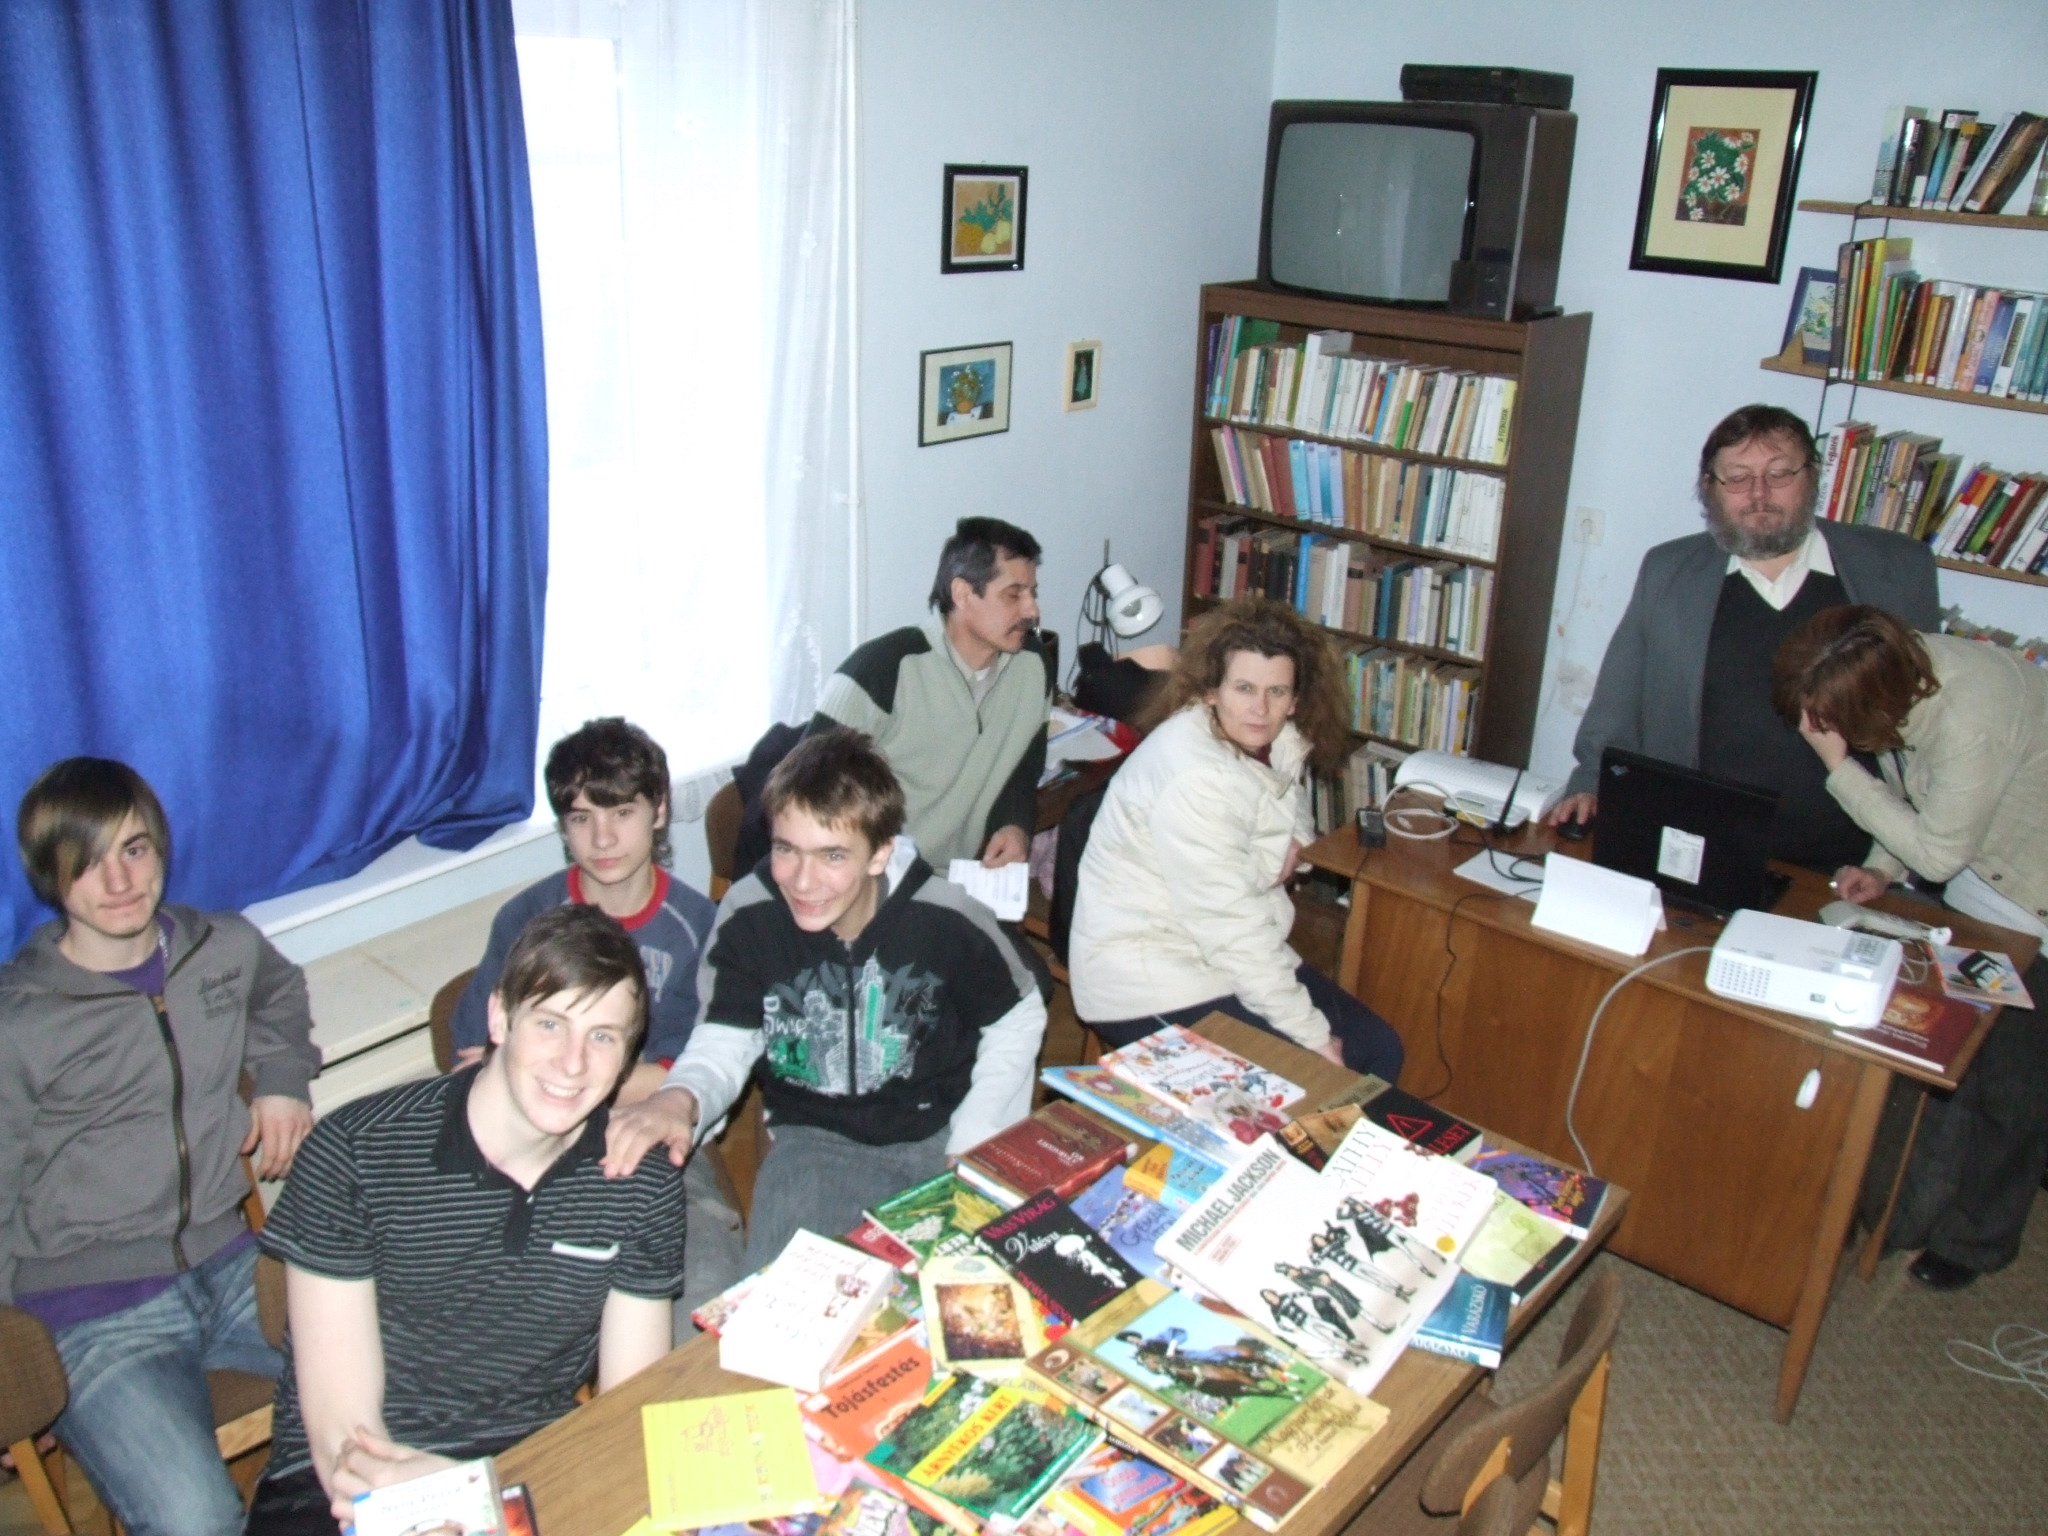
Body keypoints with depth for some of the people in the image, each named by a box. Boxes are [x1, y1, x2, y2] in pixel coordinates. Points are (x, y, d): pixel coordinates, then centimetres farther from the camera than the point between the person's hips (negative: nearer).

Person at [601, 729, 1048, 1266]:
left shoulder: (945, 918, -18)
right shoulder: (747, 919, -16)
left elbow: (1019, 1020, -2)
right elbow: (723, 1044, -11)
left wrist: (971, 1149, -7)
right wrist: (681, 1100, -36)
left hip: (942, 1132, 0)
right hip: (817, 1141, 0)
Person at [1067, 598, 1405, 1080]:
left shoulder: (1280, 742, 1)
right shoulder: (1194, 774, -27)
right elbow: (1229, 924, -28)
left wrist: (1296, 837, 1)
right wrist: (1312, 1036, -23)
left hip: (1228, 957, 9)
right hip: (1148, 981, -9)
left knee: (1378, 1049, 3)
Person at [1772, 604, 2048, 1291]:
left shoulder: (1971, 719, -37)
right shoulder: (1903, 670, -14)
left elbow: (1938, 852, -26)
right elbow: (1910, 788, 4)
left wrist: (1839, 767, -28)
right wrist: (1882, 869, -7)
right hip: (1981, 866, 7)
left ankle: (1975, 1239, 25)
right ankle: (1913, 1213, 25)